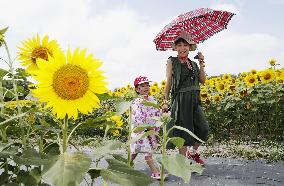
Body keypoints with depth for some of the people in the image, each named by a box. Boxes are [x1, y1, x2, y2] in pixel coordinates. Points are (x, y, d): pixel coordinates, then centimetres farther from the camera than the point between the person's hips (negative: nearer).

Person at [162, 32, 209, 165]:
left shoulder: (193, 64, 16)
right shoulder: (172, 62, 3)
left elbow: (202, 80, 8)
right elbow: (168, 82, 1)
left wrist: (201, 63, 3)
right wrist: (165, 101, -4)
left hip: (195, 100, 5)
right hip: (180, 100, -5)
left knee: (203, 128, -2)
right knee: (183, 130, -1)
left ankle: (193, 151, 23)